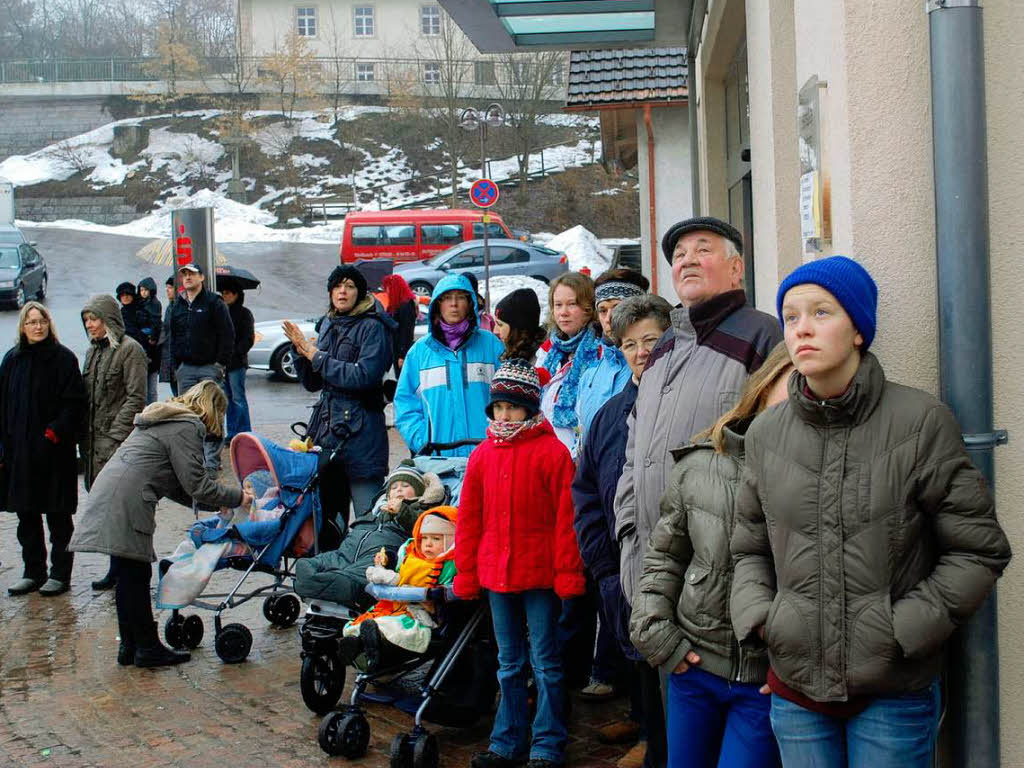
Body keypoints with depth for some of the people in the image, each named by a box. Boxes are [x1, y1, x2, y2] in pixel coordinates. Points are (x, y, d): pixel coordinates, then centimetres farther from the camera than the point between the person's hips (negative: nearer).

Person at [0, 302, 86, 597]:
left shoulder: (63, 358, -6)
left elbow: (74, 404, -10)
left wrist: (54, 434, -18)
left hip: (54, 452, -5)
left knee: (58, 515, 3)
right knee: (26, 516, 11)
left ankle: (60, 573, 12)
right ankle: (33, 572, 21)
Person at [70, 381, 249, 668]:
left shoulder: (164, 420, 25)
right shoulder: (187, 429, -7)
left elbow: (175, 485, 26)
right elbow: (197, 485, -10)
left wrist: (214, 502, 23)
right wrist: (237, 496, 2)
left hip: (106, 496, 10)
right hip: (125, 504, -10)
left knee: (129, 577, 14)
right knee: (137, 577, -1)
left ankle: (129, 647, 21)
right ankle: (147, 648, 7)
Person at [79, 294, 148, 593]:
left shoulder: (130, 349, -7)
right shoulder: (93, 351, 17)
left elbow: (136, 398, -13)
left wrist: (116, 435, -18)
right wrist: (84, 436, 9)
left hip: (119, 444, -8)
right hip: (94, 441, 8)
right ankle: (118, 568, 15)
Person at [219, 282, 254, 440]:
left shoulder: (244, 313, -3)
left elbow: (248, 340, -7)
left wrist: (233, 353, -15)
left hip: (236, 363, -6)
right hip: (222, 362, 6)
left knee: (238, 398, -6)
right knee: (229, 399, 9)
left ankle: (244, 434, -3)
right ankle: (232, 434, 14)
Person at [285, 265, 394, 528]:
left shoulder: (372, 326, -6)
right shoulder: (328, 324, 15)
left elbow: (364, 375, -19)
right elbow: (312, 383, 18)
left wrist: (316, 355, -12)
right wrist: (301, 351, -1)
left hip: (360, 428, -7)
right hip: (326, 424, 7)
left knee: (368, 514, -9)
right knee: (327, 508, 12)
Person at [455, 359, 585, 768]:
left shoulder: (552, 452, -8)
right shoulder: (483, 455, 6)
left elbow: (566, 518, -9)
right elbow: (469, 518, 10)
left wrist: (567, 572, -12)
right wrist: (465, 572, 8)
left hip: (540, 576, -5)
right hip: (496, 576, 5)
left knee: (545, 662, 4)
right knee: (509, 664, 15)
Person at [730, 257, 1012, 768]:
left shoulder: (921, 422, -7)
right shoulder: (766, 433, 4)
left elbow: (979, 549, -4)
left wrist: (903, 627, -11)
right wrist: (758, 616, -3)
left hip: (896, 692, -3)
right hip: (796, 689, 3)